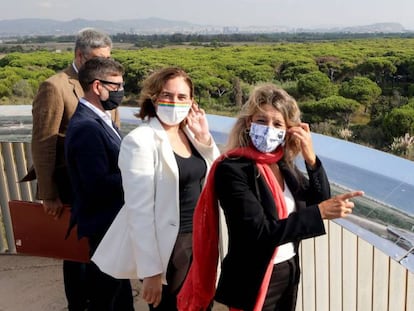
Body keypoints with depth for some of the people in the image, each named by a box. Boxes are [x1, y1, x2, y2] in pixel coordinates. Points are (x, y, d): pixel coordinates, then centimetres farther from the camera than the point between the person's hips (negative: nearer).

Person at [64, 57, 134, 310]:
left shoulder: (100, 119, 8)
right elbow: (100, 184, -28)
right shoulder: (86, 127, -23)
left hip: (115, 222, 9)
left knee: (119, 288, 25)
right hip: (104, 226, -9)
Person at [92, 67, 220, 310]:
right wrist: (150, 270, -17)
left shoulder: (190, 134, 5)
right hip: (167, 246, -7)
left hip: (200, 238, 7)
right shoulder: (140, 141, -15)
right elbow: (139, 210, -18)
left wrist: (205, 137, -4)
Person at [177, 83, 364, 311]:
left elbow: (320, 202, 1)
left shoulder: (284, 164, 0)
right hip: (254, 281, -6)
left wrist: (311, 159, -12)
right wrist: (319, 212, -28)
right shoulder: (232, 170, -20)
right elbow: (260, 231, -25)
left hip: (289, 272, 7)